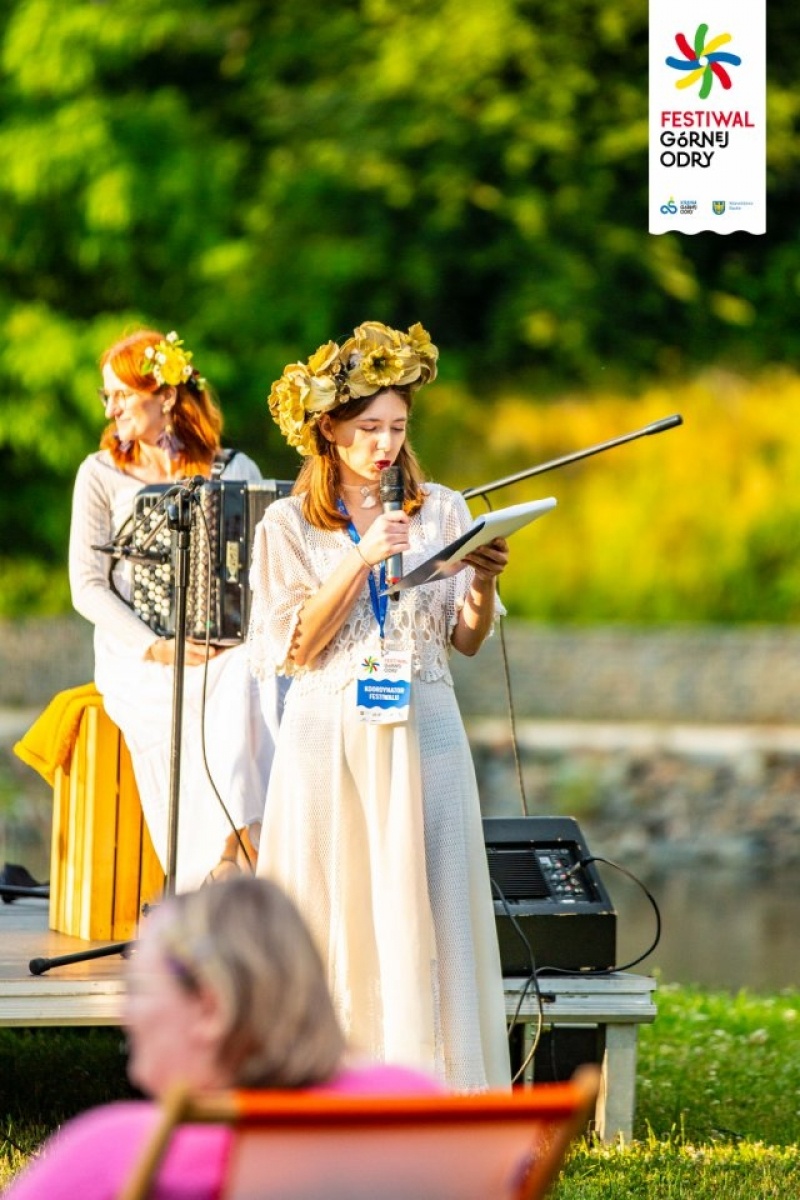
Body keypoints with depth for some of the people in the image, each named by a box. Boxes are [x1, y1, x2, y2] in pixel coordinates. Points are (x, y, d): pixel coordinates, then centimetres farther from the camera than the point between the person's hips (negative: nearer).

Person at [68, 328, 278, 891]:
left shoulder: (235, 470, 12)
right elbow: (88, 586, 2)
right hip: (136, 653, -1)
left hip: (226, 649, 1)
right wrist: (154, 648, -13)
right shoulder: (102, 474, 9)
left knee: (250, 690, -33)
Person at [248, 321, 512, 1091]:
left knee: (425, 910, -4)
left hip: (421, 734, 1)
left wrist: (483, 584, -12)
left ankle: (434, 1086, -5)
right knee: (333, 909, -3)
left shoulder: (442, 511, 7)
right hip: (329, 736, -1)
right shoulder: (289, 524, 3)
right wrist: (361, 560, -13)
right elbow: (295, 648, -5)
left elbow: (467, 641, 8)